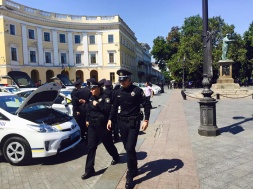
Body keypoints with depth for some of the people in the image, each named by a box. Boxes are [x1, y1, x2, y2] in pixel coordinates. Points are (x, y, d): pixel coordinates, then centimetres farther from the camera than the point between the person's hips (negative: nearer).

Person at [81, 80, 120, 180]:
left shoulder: (105, 97, -11)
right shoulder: (91, 98, 10)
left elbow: (108, 109, -21)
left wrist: (97, 105, -24)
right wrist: (87, 120, 17)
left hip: (102, 125, -6)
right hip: (92, 125, 6)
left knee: (108, 143, 12)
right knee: (91, 147, 2)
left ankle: (116, 157, 42)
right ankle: (89, 170, 9)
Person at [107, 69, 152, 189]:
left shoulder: (137, 90, -9)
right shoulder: (119, 92, 7)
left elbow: (147, 104, -9)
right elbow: (115, 106, 14)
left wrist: (146, 120, -16)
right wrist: (110, 119, 8)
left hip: (134, 122, -5)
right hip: (122, 122, 5)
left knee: (130, 148, -8)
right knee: (127, 148, 13)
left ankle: (130, 175, 8)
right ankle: (134, 169, 34)